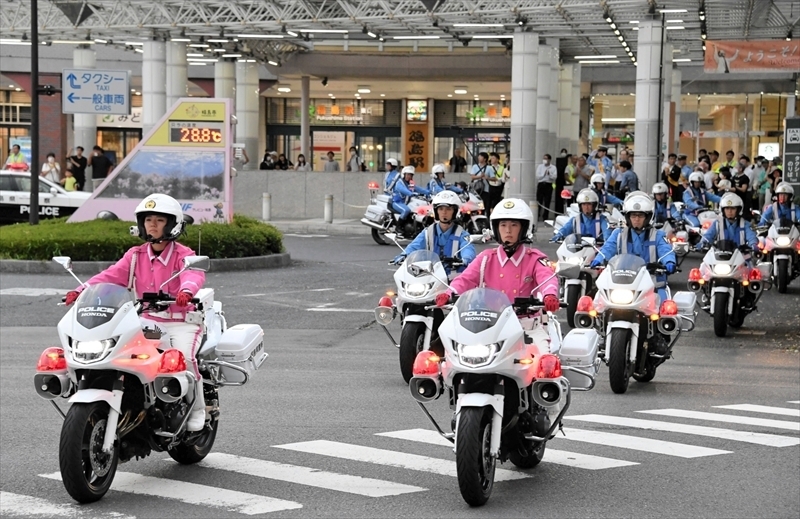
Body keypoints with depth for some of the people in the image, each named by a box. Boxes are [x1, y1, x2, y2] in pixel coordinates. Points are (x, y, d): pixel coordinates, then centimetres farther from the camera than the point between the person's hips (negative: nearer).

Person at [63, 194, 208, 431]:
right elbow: (113, 275, -2)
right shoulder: (136, 256, 10)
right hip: (148, 319, 5)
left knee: (184, 357, -27)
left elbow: (194, 273, -27)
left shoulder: (183, 255, -6)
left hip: (181, 320, -5)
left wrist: (187, 289, -51)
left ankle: (197, 410, -6)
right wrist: (82, 289, -18)